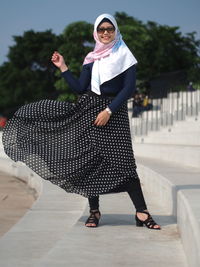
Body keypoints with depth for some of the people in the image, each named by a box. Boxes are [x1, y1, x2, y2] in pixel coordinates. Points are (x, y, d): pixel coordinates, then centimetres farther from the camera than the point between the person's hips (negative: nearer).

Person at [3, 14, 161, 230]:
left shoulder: (124, 54, 1)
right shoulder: (91, 58, 13)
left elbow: (129, 87, -8)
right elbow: (80, 88, 7)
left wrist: (109, 111, -16)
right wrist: (63, 68, 2)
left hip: (114, 112, -4)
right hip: (89, 110, 5)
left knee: (121, 160, -13)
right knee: (90, 160, 2)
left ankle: (141, 212, -12)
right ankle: (94, 211, 11)